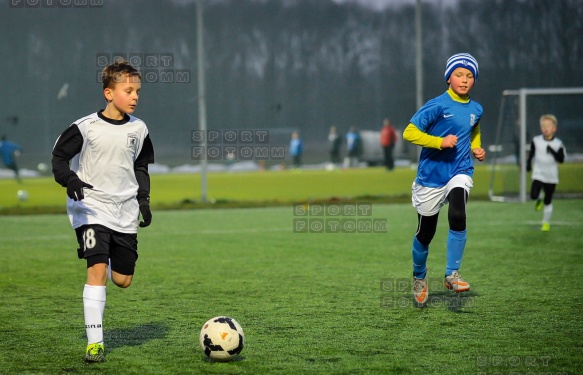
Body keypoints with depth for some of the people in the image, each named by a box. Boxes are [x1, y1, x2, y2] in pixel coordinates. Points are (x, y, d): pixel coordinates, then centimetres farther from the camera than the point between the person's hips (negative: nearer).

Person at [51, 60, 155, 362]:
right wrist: (70, 180, -24)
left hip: (125, 212, 5)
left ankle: (109, 263, 45)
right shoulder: (86, 128, -10)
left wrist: (143, 200, 8)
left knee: (123, 280, 6)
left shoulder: (138, 129, 4)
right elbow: (59, 156, -6)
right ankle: (94, 342, -14)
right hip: (91, 207, -5)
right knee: (96, 269, -18)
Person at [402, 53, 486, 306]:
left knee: (457, 216, -27)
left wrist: (476, 148, 9)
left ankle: (452, 275, -15)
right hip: (431, 175, -2)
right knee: (425, 232, 8)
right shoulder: (438, 105, -12)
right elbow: (409, 133, -16)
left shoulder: (476, 109, 5)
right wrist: (440, 142, -24)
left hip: (459, 173, 2)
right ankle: (419, 277, 35)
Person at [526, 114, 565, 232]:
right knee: (533, 195, -19)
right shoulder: (536, 141, -4)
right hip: (538, 174, 1)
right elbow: (531, 153, 10)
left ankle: (546, 223, 21)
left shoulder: (558, 144, -8)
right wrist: (529, 164, 0)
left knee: (548, 202, 5)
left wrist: (553, 152, -25)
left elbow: (561, 159, -11)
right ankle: (539, 200, 19)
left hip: (551, 177, -1)